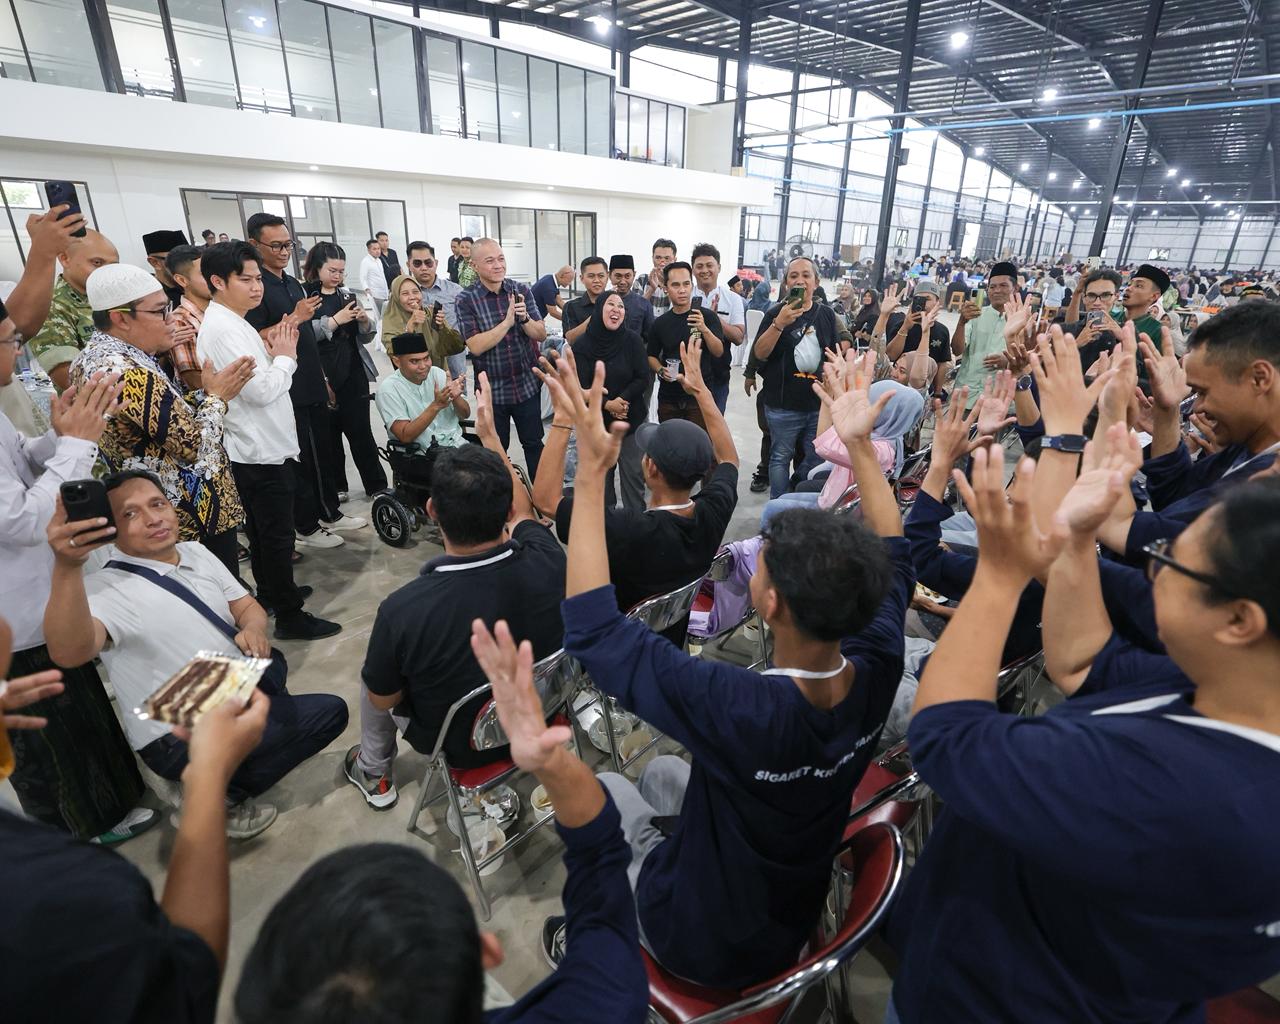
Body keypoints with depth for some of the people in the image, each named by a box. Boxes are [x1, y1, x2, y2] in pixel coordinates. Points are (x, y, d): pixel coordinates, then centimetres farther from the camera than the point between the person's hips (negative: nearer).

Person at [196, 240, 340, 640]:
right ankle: (290, 616, 11)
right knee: (277, 535, 0)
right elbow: (261, 390, -25)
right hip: (261, 452, -10)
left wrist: (275, 353, 0)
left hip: (261, 447, 10)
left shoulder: (232, 323, 11)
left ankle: (270, 592, 39)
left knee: (263, 530, 22)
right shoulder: (223, 329, -19)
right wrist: (285, 356, -10)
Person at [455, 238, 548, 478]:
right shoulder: (466, 300, -9)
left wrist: (524, 317, -21)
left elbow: (541, 335, -2)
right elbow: (476, 346, -18)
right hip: (492, 390, -2)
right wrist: (507, 321, -24)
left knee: (534, 443, 14)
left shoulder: (521, 291, -2)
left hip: (528, 385, 2)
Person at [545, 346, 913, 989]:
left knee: (599, 787, 18)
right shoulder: (878, 671, -26)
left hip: (708, 944, -5)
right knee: (662, 773, 24)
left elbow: (592, 628, -36)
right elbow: (891, 557, -6)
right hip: (800, 918, 5)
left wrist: (592, 470, -36)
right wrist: (860, 445, -5)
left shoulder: (737, 708, -44)